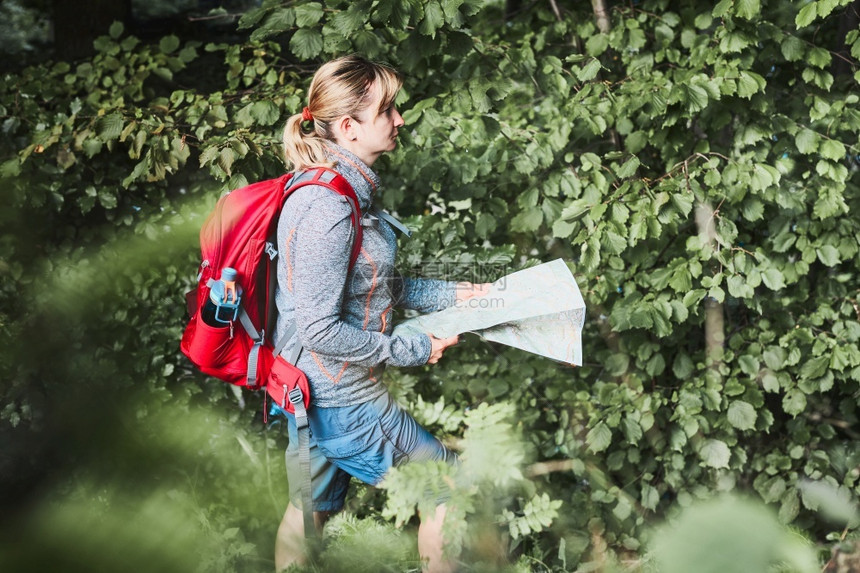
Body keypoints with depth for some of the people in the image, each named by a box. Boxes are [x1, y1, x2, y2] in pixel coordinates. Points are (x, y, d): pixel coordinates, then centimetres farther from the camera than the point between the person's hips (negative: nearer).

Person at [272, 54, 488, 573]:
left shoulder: (350, 189, 5)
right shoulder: (328, 209, -26)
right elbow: (319, 329, -26)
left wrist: (451, 293, 12)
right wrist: (414, 350, -17)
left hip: (311, 392, 10)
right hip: (343, 402, -10)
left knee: (309, 509, 20)